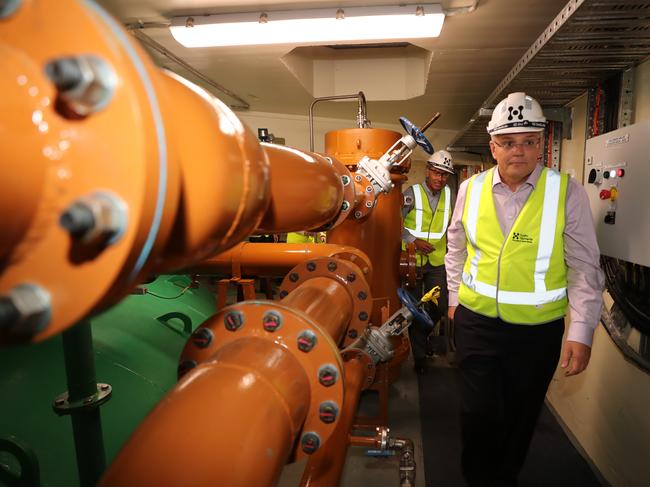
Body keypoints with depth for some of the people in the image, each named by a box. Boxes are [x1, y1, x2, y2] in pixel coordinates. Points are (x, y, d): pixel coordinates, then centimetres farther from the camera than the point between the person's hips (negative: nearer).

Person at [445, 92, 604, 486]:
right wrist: (455, 298, 13)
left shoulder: (567, 192, -8)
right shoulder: (470, 189, -1)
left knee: (521, 416, 17)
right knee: (480, 413, 3)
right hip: (477, 321, 1)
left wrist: (581, 332, -11)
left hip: (538, 328, 0)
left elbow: (584, 268, -7)